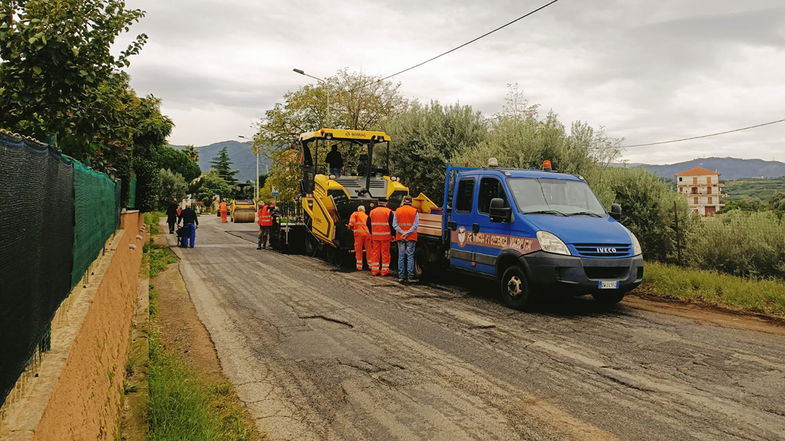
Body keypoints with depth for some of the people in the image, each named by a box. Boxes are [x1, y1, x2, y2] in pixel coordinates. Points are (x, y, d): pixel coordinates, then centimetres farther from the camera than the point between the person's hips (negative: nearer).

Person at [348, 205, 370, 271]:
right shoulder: (367, 216, 28)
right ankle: (371, 265, 14)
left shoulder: (356, 214, 15)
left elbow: (352, 218, -5)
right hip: (368, 233, 4)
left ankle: (359, 266, -1)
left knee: (358, 250, 0)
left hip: (359, 233, -4)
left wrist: (351, 226, -4)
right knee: (368, 250, 11)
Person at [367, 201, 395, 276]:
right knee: (385, 253, 2)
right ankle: (384, 270, 3)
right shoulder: (389, 212, -5)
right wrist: (392, 234, 1)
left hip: (375, 236, 3)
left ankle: (375, 270, 10)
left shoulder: (372, 212, 8)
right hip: (385, 236, -3)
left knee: (375, 252, 8)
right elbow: (392, 224, -8)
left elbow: (368, 224, 11)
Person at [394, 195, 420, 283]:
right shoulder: (414, 211, -1)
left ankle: (401, 276, 8)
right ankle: (410, 276, 0)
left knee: (401, 257, 7)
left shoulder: (397, 211, 6)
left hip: (400, 237, 2)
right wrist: (407, 233, -11)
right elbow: (415, 225, -9)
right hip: (411, 238, -2)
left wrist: (402, 233, -10)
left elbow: (394, 225, -1)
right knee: (410, 256, 1)